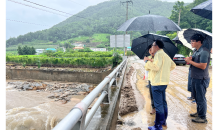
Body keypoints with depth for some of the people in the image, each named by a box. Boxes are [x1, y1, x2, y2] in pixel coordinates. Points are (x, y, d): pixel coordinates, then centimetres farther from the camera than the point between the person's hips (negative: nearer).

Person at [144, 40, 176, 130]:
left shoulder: (159, 54, -13)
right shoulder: (165, 55, 17)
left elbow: (156, 67, -24)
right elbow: (173, 65, 25)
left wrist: (148, 61, -12)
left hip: (157, 83, -10)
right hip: (164, 82, 10)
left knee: (158, 105, -5)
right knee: (163, 102, 19)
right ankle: (163, 121, 32)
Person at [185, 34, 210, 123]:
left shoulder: (204, 51, -17)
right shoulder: (196, 52, 13)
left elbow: (203, 66, -25)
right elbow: (192, 61, 18)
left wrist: (190, 61, -18)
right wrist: (189, 59, -3)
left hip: (201, 79, -10)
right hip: (195, 78, 10)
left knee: (201, 98, 0)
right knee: (197, 97, 20)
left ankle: (202, 118, 12)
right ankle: (199, 113, 36)